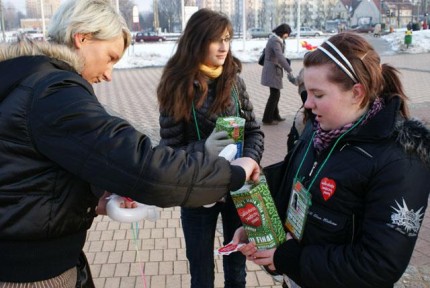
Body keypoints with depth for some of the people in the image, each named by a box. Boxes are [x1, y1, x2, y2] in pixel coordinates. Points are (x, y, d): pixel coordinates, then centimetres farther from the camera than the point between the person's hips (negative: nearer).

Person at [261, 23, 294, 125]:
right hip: (273, 70, -10)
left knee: (275, 94, 15)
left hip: (274, 70, 10)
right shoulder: (275, 40, -18)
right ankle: (267, 119, -1)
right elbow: (280, 57, -28)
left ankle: (275, 115, 25)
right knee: (275, 94, -6)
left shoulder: (276, 39, 16)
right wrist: (289, 70, -29)